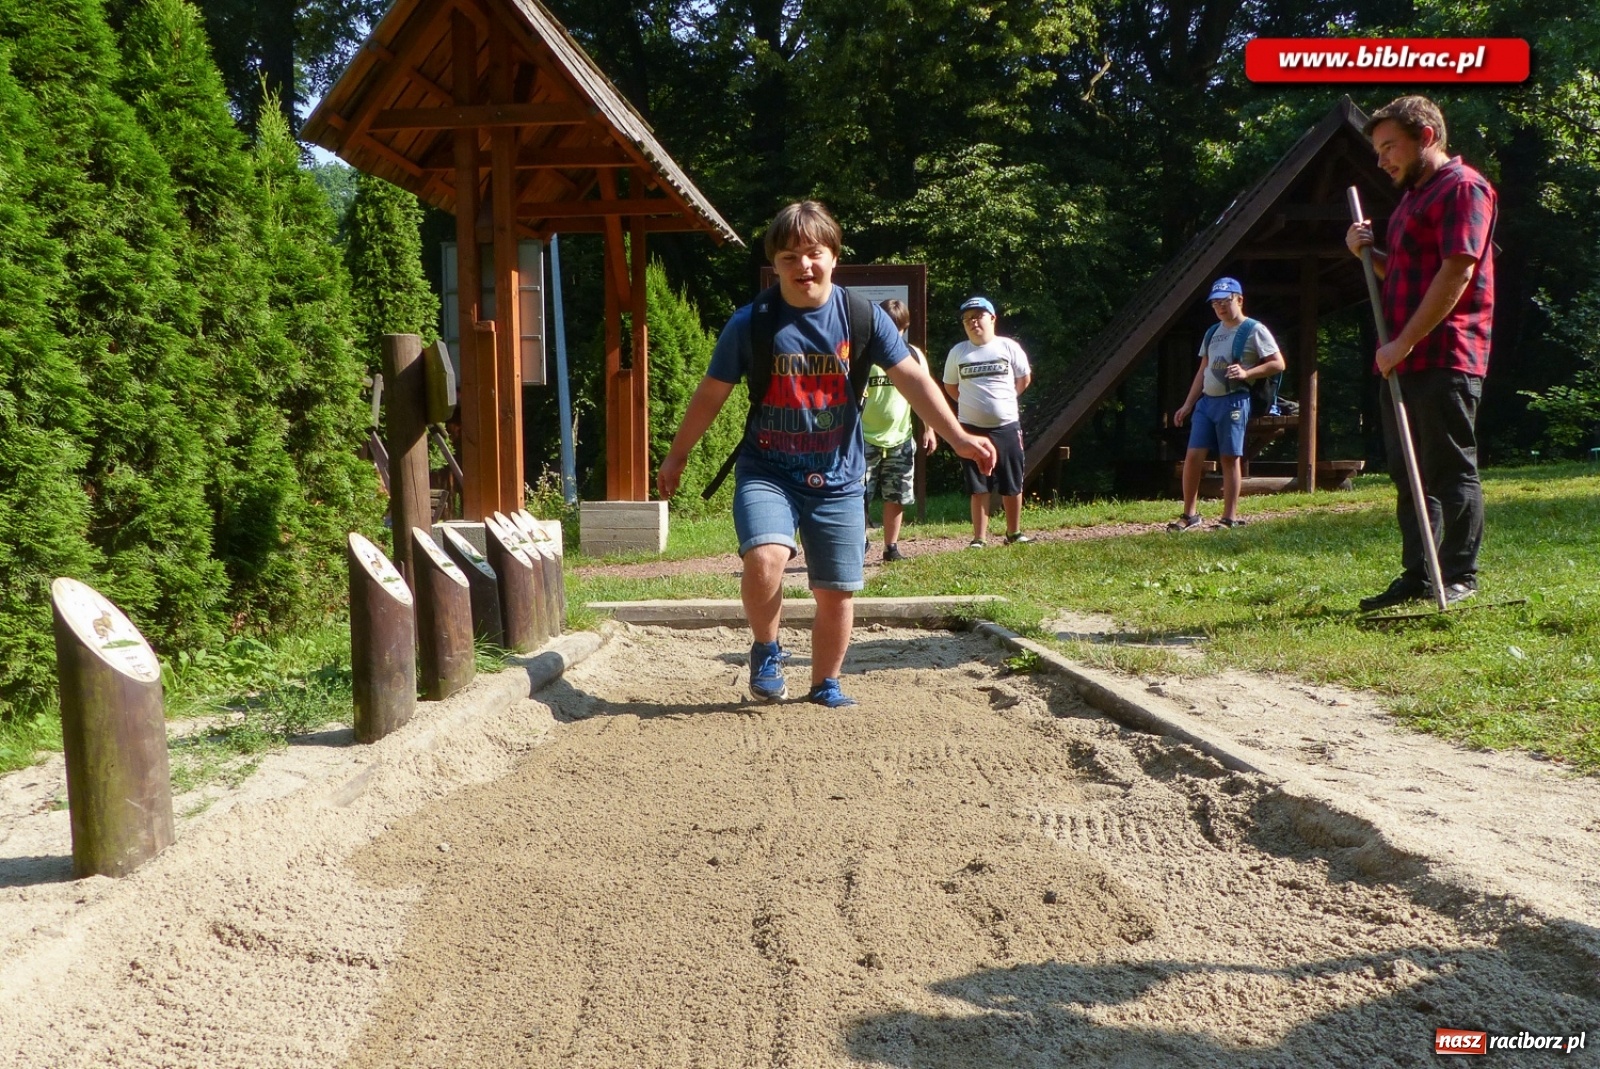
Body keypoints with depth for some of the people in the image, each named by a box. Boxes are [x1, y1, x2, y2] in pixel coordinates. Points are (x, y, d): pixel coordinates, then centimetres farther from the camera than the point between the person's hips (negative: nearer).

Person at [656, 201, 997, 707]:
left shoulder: (862, 316, -4)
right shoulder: (751, 323, -7)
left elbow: (912, 379, -7)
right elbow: (711, 394, 3)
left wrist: (957, 437, -18)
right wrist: (676, 456, 10)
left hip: (839, 478, 2)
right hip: (766, 471, -2)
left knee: (836, 591, 6)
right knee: (765, 556, -27)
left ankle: (826, 685, 29)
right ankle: (765, 651, 2)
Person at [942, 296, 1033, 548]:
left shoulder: (1008, 347, -1)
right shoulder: (958, 352, 3)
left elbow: (1024, 379, 10)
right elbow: (950, 386, 14)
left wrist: (1004, 400, 7)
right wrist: (972, 405, 7)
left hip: (1007, 426, 0)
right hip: (972, 428, 0)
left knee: (1012, 486, 8)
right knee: (979, 488, 4)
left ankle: (1014, 533, 23)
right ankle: (979, 538, 9)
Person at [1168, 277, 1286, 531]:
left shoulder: (1254, 330, -2)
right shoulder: (1212, 333, 18)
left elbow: (1278, 364, -6)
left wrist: (1246, 373, -19)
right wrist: (1188, 405, 15)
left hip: (1234, 401, -6)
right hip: (1206, 401, 6)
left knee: (1230, 459, -2)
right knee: (1192, 456, -1)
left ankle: (1230, 517, 5)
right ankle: (1189, 514, 7)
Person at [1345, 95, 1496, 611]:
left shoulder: (1462, 187, -7)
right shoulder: (1413, 196, 23)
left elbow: (1456, 273, -17)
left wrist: (1405, 341, -19)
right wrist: (1366, 252, 10)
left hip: (1445, 359, -9)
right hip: (1405, 361, 10)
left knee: (1452, 471, -3)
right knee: (1409, 473, 10)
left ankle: (1459, 577, 4)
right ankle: (1417, 577, 15)